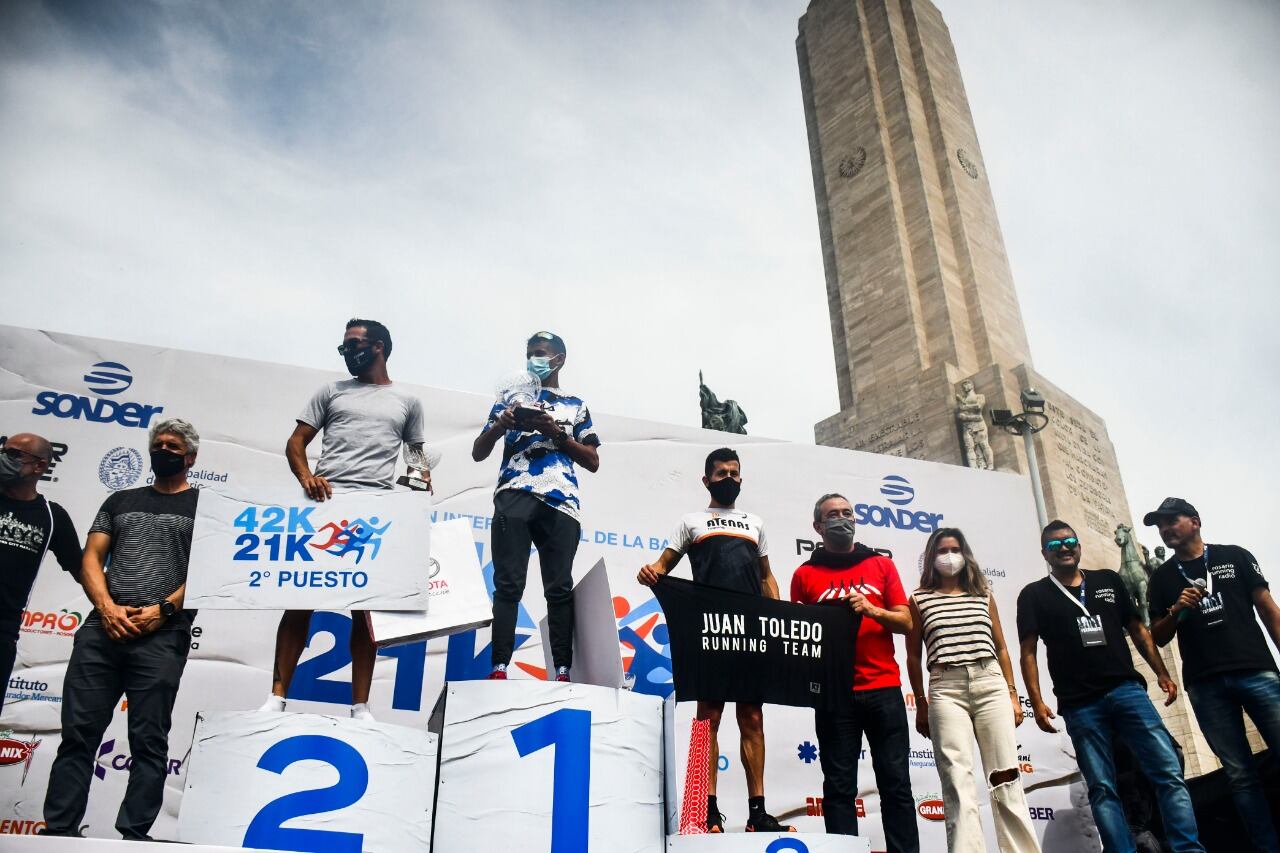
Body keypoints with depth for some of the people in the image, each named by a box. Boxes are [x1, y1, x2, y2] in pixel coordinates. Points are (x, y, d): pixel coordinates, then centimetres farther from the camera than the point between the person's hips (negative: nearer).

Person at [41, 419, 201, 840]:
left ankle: (133, 836, 3)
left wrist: (163, 610, -12)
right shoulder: (120, 501, 20)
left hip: (162, 636, -4)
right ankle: (58, 831, 11)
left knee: (148, 741, -2)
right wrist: (107, 607, -6)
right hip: (102, 629, 4)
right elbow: (91, 558, 12)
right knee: (78, 733, 4)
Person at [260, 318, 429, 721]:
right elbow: (296, 442, 11)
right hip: (325, 505, 1)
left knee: (367, 608, 1)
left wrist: (423, 478, -5)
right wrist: (305, 476, -9)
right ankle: (277, 697, 2)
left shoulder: (407, 400, 16)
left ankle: (360, 707, 6)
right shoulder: (332, 391, 17)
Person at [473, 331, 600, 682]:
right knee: (508, 584, -9)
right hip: (514, 498, 0)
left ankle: (563, 671, -7)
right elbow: (478, 454, 18)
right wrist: (499, 425, -2)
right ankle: (499, 667, -12)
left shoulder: (576, 406, 23)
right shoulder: (510, 399, 24)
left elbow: (593, 462, 14)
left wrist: (556, 432, 0)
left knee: (559, 587, -6)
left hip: (561, 502, 0)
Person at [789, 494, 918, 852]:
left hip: (884, 689, 1)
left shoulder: (881, 565, 11)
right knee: (839, 788, 1)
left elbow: (906, 623, 7)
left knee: (896, 783, 2)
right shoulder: (805, 575, 8)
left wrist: (871, 609, -10)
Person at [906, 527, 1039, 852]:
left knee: (1006, 778, 0)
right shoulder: (920, 599, 7)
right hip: (946, 689, -2)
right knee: (958, 783, -7)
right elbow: (913, 656, 9)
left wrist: (1012, 694, 10)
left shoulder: (984, 596, 15)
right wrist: (921, 704, 7)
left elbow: (1000, 647, 17)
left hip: (990, 683, 2)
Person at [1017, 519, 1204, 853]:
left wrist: (1162, 673, 9)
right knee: (1102, 788, 0)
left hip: (1127, 689, 2)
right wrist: (1037, 702, -6)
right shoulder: (1034, 595, 6)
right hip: (1080, 704, -2)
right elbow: (1028, 652, 2)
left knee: (1169, 772, -7)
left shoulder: (1109, 580, 14)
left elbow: (1137, 629, 18)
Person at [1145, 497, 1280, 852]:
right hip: (1205, 685, 1)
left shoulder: (1235, 556, 10)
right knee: (1241, 775, 1)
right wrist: (1175, 610, -4)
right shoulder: (1162, 578, 14)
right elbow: (1158, 638, 15)